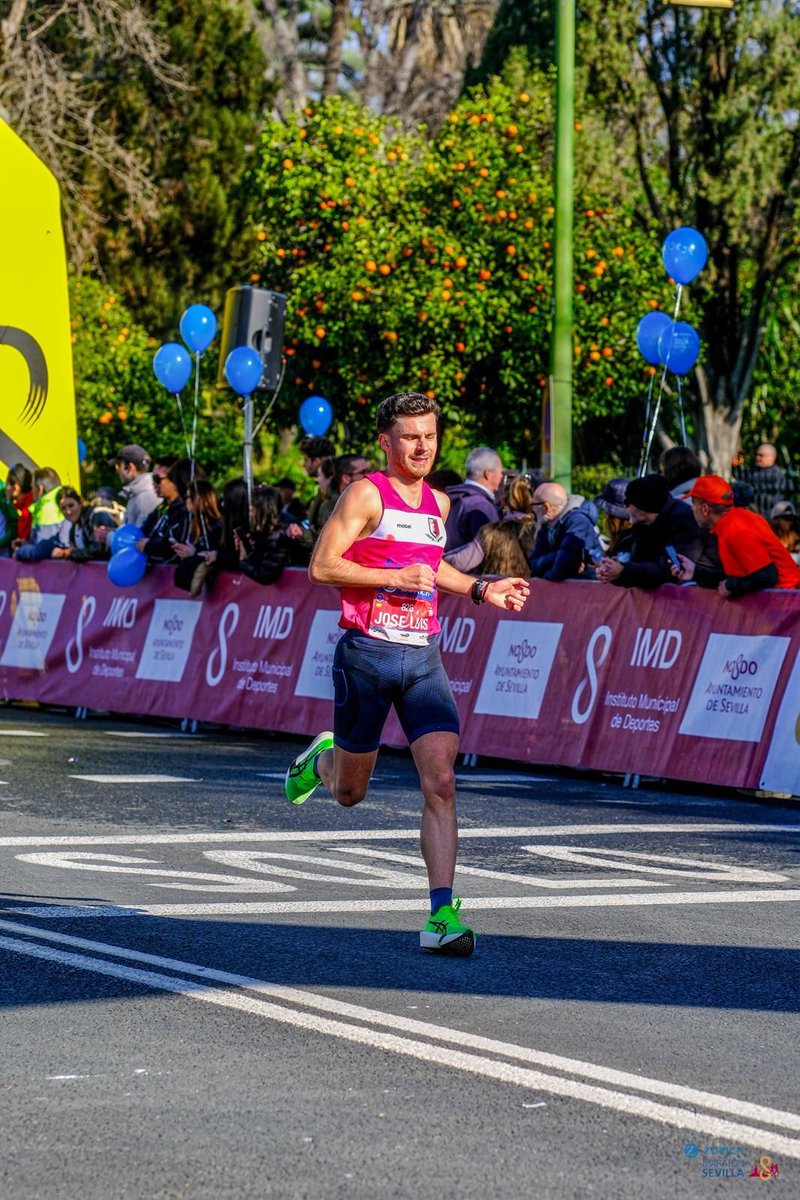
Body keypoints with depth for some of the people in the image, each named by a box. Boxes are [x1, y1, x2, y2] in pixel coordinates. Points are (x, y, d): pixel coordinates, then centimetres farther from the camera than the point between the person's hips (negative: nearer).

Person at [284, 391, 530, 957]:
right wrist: (396, 578, -19)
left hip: (424, 658, 4)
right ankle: (321, 760, 49)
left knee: (441, 781, -14)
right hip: (368, 654, -4)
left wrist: (481, 590, 19)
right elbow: (322, 565, -13)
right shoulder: (367, 494, -7)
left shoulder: (439, 503, 13)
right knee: (349, 792, 11)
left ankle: (442, 915, -16)